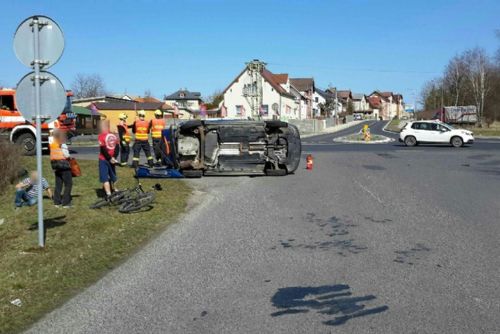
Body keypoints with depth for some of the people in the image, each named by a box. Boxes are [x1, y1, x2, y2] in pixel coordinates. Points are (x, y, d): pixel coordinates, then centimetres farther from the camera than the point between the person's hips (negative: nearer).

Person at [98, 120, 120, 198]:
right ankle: (113, 190, 34)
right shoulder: (113, 136, 4)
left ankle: (108, 194, -11)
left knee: (105, 177, -3)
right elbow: (117, 148, 2)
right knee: (112, 175, 21)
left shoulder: (101, 136, -12)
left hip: (104, 159, -5)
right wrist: (114, 157, -1)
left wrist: (110, 158, -10)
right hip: (112, 159, 5)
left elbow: (103, 149, -15)